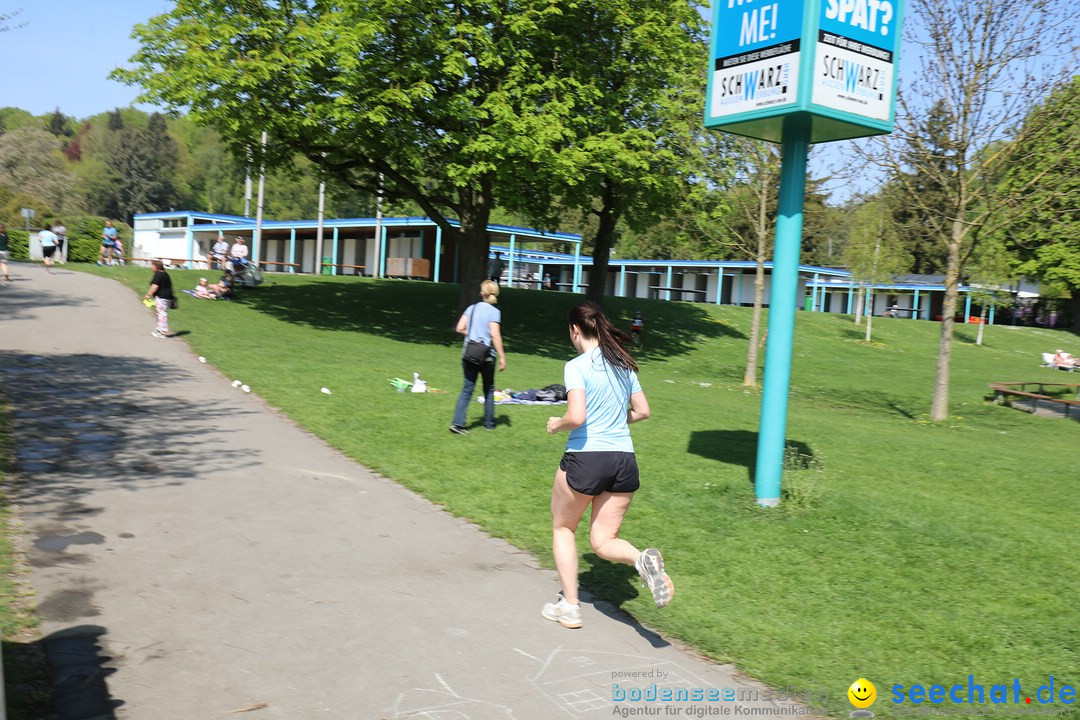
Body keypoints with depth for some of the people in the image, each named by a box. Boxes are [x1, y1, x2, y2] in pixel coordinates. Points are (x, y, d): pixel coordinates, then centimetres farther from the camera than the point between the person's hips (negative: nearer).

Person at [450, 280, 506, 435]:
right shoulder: (494, 311, -8)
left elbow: (460, 328, 3)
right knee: (489, 390, 14)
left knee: (467, 389, 4)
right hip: (486, 356, -3)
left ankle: (457, 422, -8)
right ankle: (489, 423, 24)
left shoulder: (471, 308, 6)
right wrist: (502, 357, -13)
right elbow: (495, 335, -15)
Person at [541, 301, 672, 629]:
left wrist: (556, 424, 0)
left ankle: (569, 606, 20)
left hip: (585, 457, -5)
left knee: (562, 529, 19)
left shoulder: (576, 366, -10)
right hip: (624, 461, 6)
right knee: (603, 541, 14)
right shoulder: (624, 364, 10)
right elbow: (642, 411, 14)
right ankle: (644, 559, -18)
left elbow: (576, 417, -20)